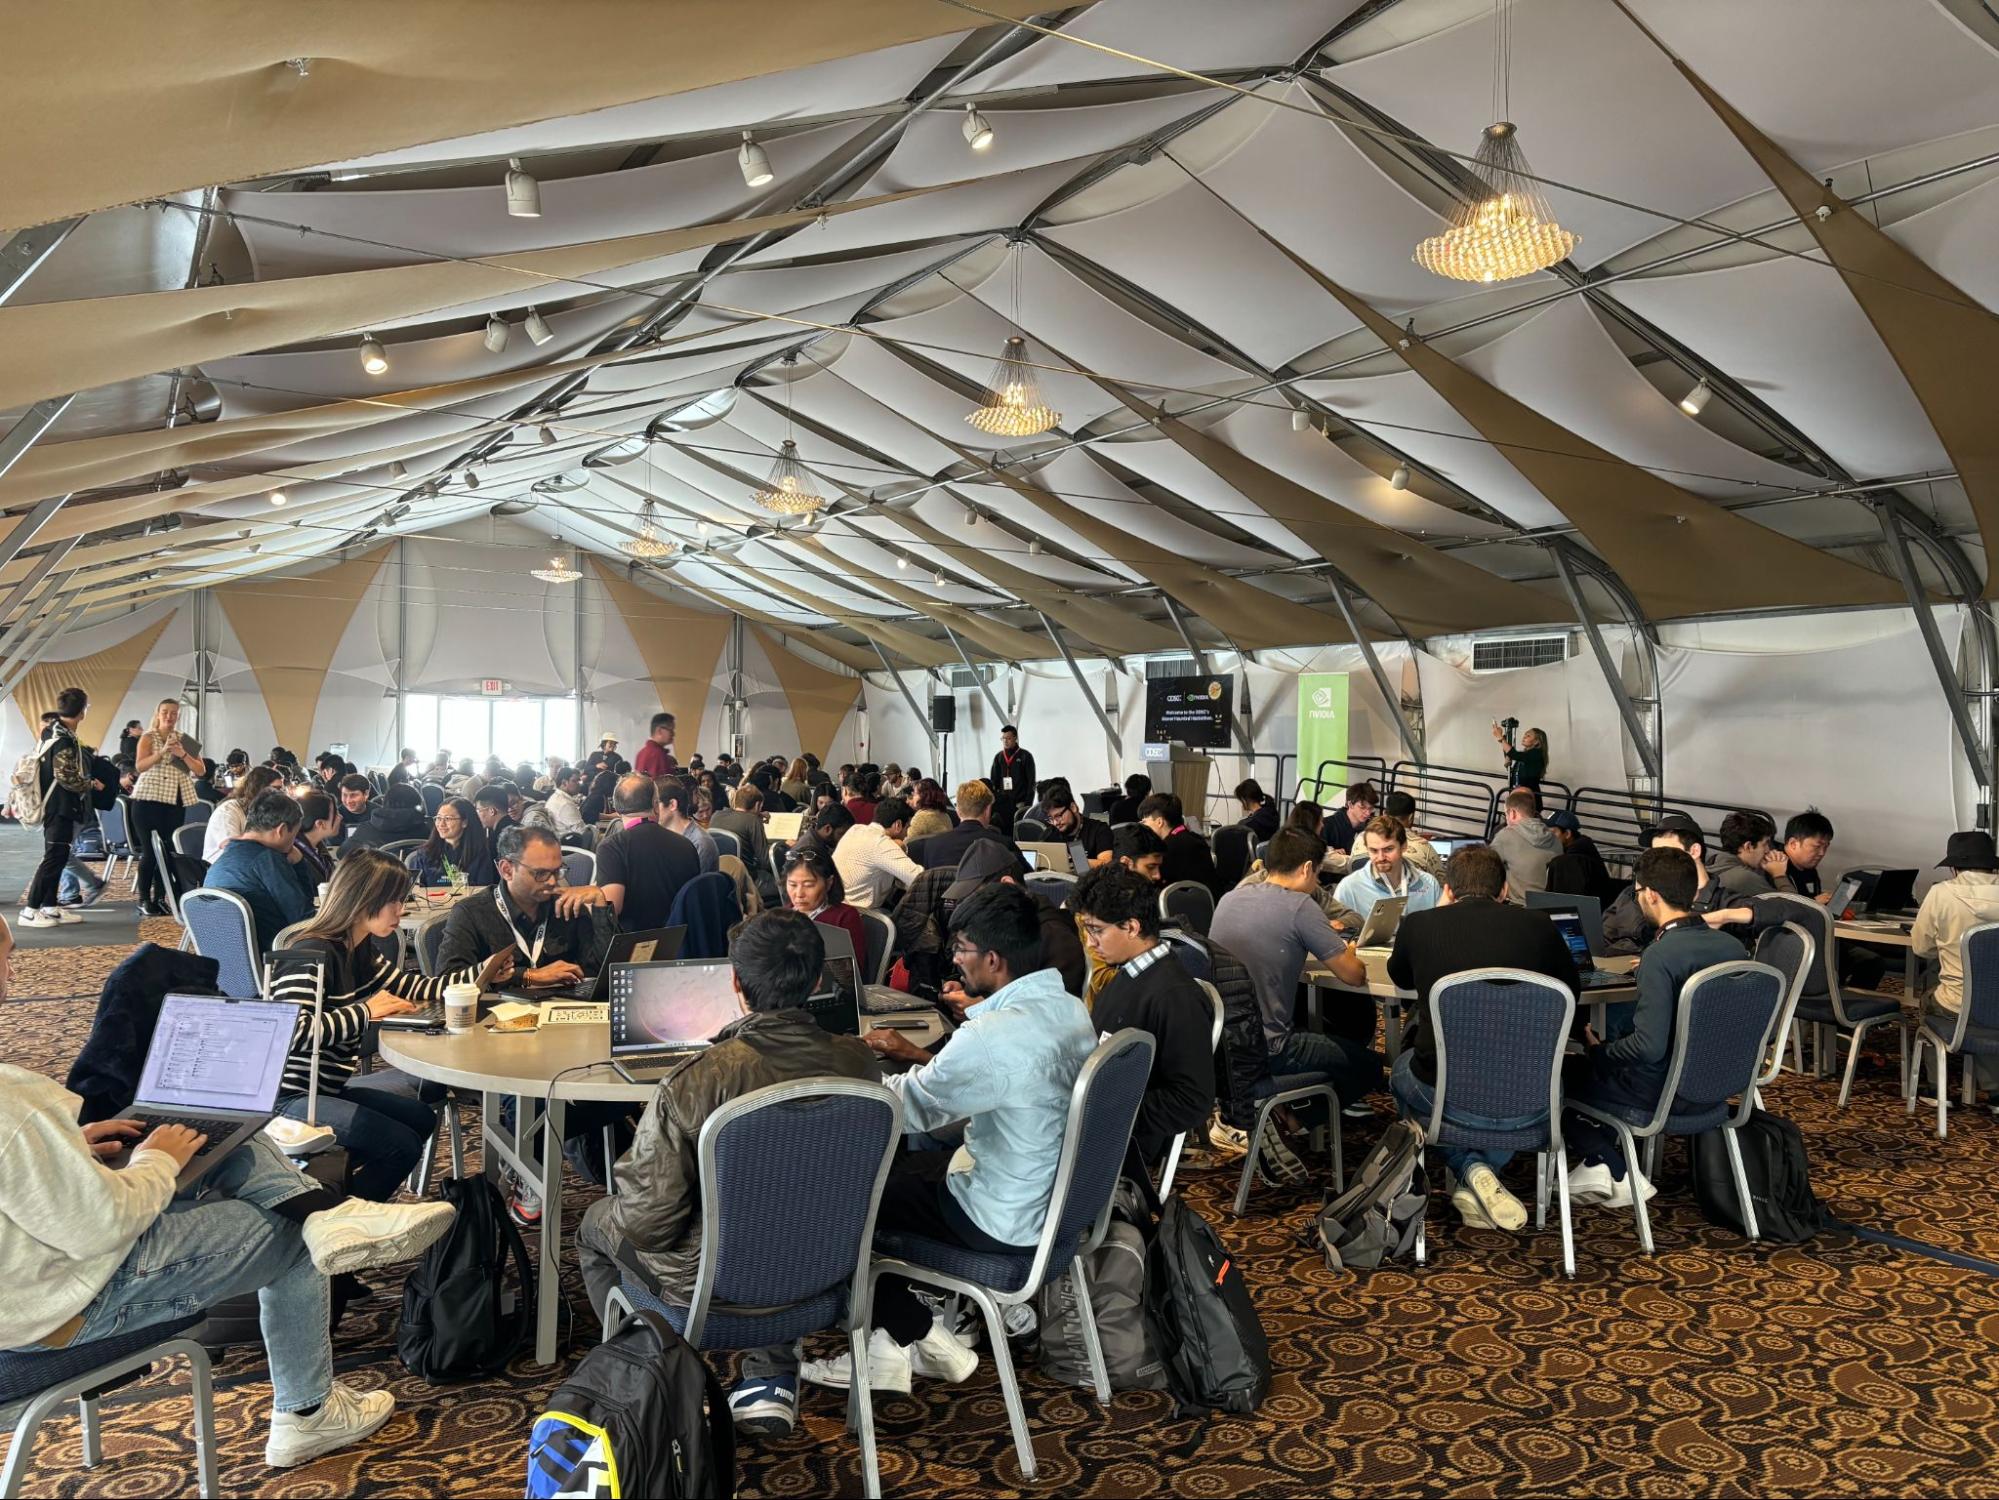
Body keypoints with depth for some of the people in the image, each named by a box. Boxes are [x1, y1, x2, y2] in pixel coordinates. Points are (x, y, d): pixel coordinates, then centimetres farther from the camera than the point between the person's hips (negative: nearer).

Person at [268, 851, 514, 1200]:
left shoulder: (361, 951, 7)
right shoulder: (311, 956, -22)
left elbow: (412, 988, 17)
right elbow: (290, 1030, -35)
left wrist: (481, 975, 8)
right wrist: (365, 1011, -27)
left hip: (330, 1086, 10)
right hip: (291, 1096, -10)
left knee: (421, 1118, 16)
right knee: (400, 1144, -15)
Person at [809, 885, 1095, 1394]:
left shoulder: (991, 1037, -29)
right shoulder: (1070, 1009, -3)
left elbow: (910, 1107, -13)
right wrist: (920, 1057, 12)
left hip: (1006, 1223, -8)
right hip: (1060, 1197, 8)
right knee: (897, 1162, 22)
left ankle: (919, 1334, 15)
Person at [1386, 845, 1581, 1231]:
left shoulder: (1418, 924, 0)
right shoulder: (1537, 925, 1)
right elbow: (1570, 989, 20)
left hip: (1444, 1097, -1)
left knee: (1402, 1071, 34)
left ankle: (1470, 1169, 14)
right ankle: (1474, 1185, 20)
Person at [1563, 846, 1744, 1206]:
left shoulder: (1662, 954, -27)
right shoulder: (1731, 946, -4)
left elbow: (1648, 1048, -30)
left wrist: (1598, 1051, -12)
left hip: (1661, 1092, -8)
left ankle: (1620, 1175, 12)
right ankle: (1601, 1162, 25)